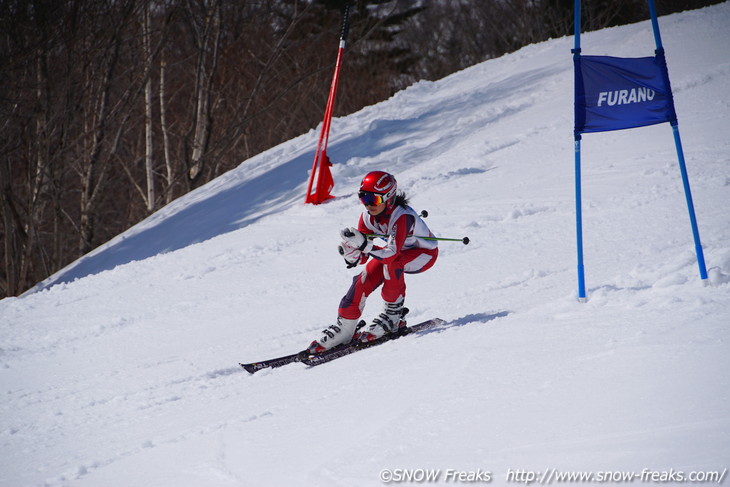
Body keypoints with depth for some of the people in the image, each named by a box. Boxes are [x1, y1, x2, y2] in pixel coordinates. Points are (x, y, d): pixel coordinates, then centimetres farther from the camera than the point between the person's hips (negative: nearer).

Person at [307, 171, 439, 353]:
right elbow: (362, 257, -14)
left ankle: (393, 315, -18)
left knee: (391, 262, -34)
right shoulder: (367, 216, -16)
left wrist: (364, 244, -55)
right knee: (365, 279, -13)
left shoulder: (403, 216, -35)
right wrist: (351, 253, -37)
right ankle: (344, 328, -3)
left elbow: (392, 253, -44)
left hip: (425, 253, -6)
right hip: (398, 250, 6)